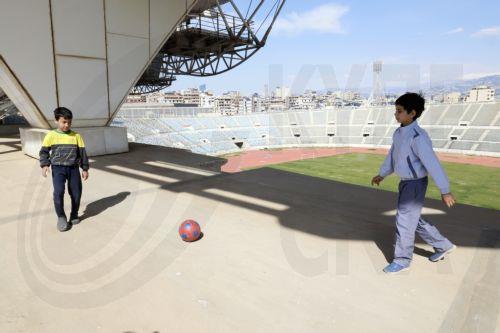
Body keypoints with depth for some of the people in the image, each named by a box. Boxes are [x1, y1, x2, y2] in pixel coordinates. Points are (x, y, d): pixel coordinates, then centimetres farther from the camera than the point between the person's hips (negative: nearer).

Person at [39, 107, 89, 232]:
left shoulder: (76, 136, 3)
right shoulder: (51, 135, 0)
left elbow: (82, 153, 7)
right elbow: (44, 151, 5)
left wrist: (85, 168, 7)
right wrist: (45, 165, -9)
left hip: (73, 168, 2)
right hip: (58, 168, -2)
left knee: (76, 193, 5)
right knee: (58, 192, -14)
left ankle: (74, 215, 26)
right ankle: (61, 217, 4)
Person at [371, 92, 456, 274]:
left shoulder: (417, 137, -24)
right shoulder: (399, 133, 4)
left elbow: (433, 164, -24)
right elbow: (392, 156, 18)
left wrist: (445, 191, -21)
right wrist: (382, 174, 27)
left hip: (415, 184, -9)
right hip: (405, 182, 9)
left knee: (404, 222, 0)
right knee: (413, 219, 19)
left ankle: (402, 260, 17)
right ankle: (443, 245, 36)